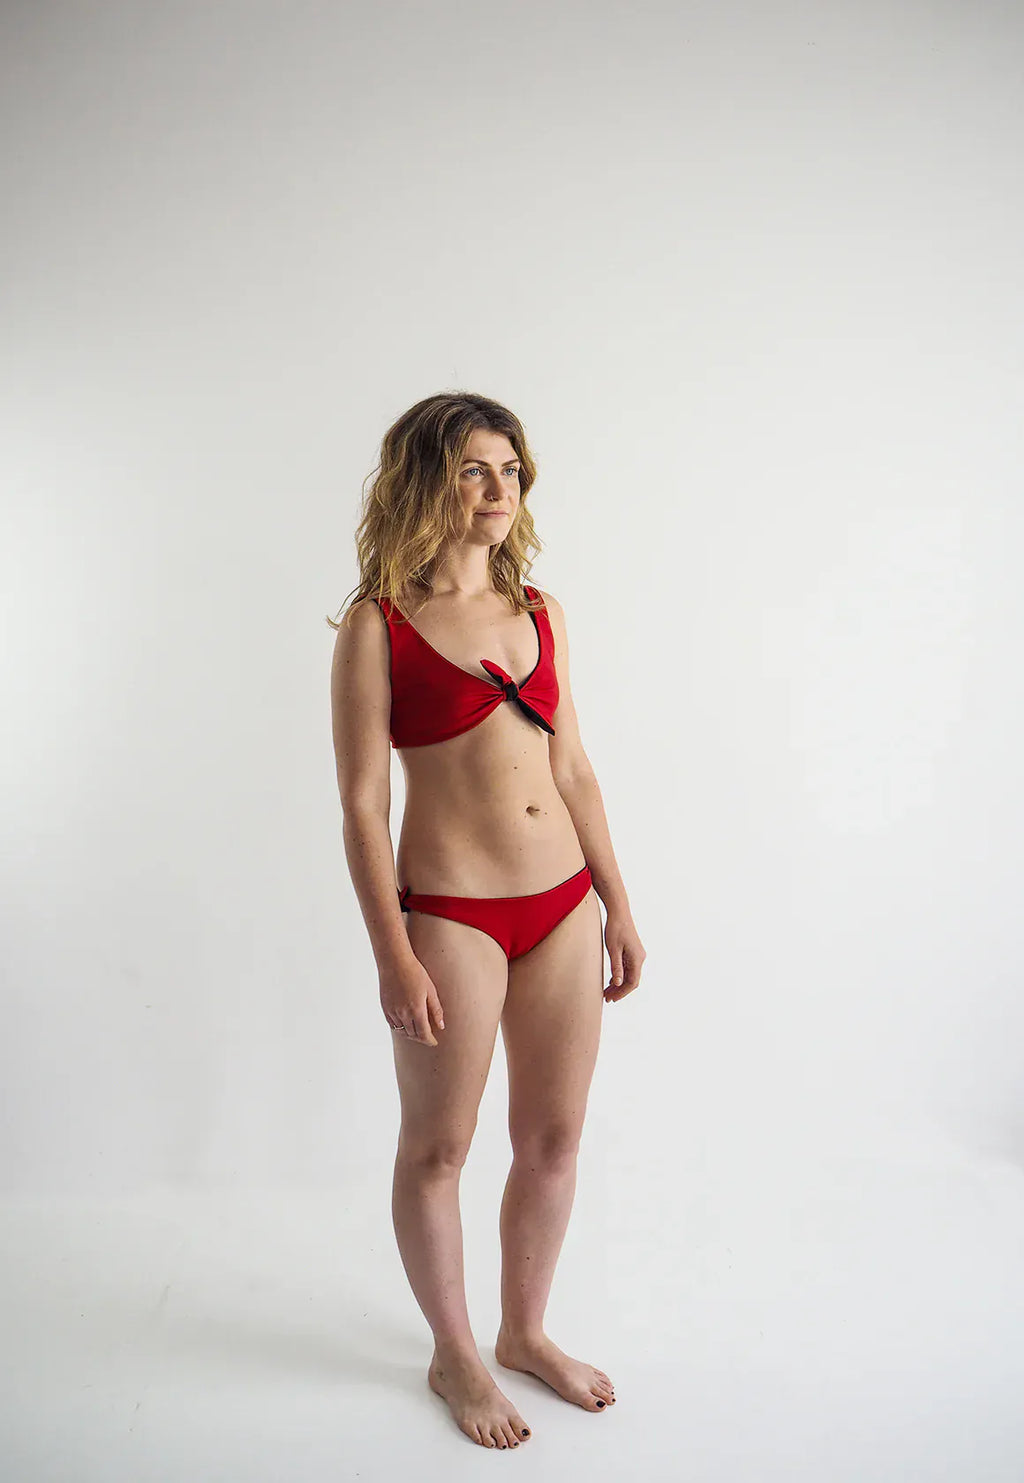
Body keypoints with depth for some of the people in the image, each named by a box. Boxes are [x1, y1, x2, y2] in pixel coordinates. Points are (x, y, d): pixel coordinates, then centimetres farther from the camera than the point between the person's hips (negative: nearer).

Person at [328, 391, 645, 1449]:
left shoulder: (539, 614, 8)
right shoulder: (378, 626, -7)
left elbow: (573, 772, 12)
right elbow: (362, 803, -9)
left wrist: (617, 906, 11)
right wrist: (393, 956, -12)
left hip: (561, 907, 6)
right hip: (451, 916, -5)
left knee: (554, 1139, 16)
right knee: (437, 1148, 12)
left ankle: (525, 1331, 40)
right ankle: (454, 1354, 36)